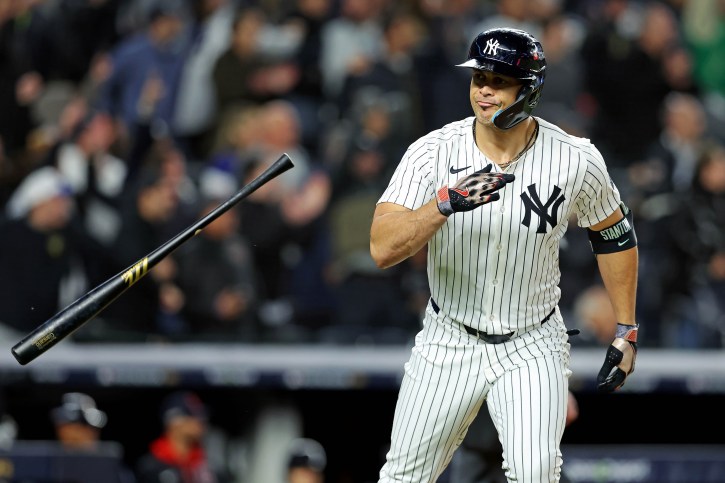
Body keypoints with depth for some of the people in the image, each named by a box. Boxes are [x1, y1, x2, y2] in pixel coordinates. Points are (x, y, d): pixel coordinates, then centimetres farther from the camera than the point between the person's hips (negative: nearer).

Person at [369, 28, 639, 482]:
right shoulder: (433, 152, -16)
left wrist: (626, 330, 6)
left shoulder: (577, 161, -14)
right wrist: (445, 203, -42)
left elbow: (614, 234, 5)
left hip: (532, 347, -1)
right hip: (449, 341, 1)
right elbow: (383, 249, -26)